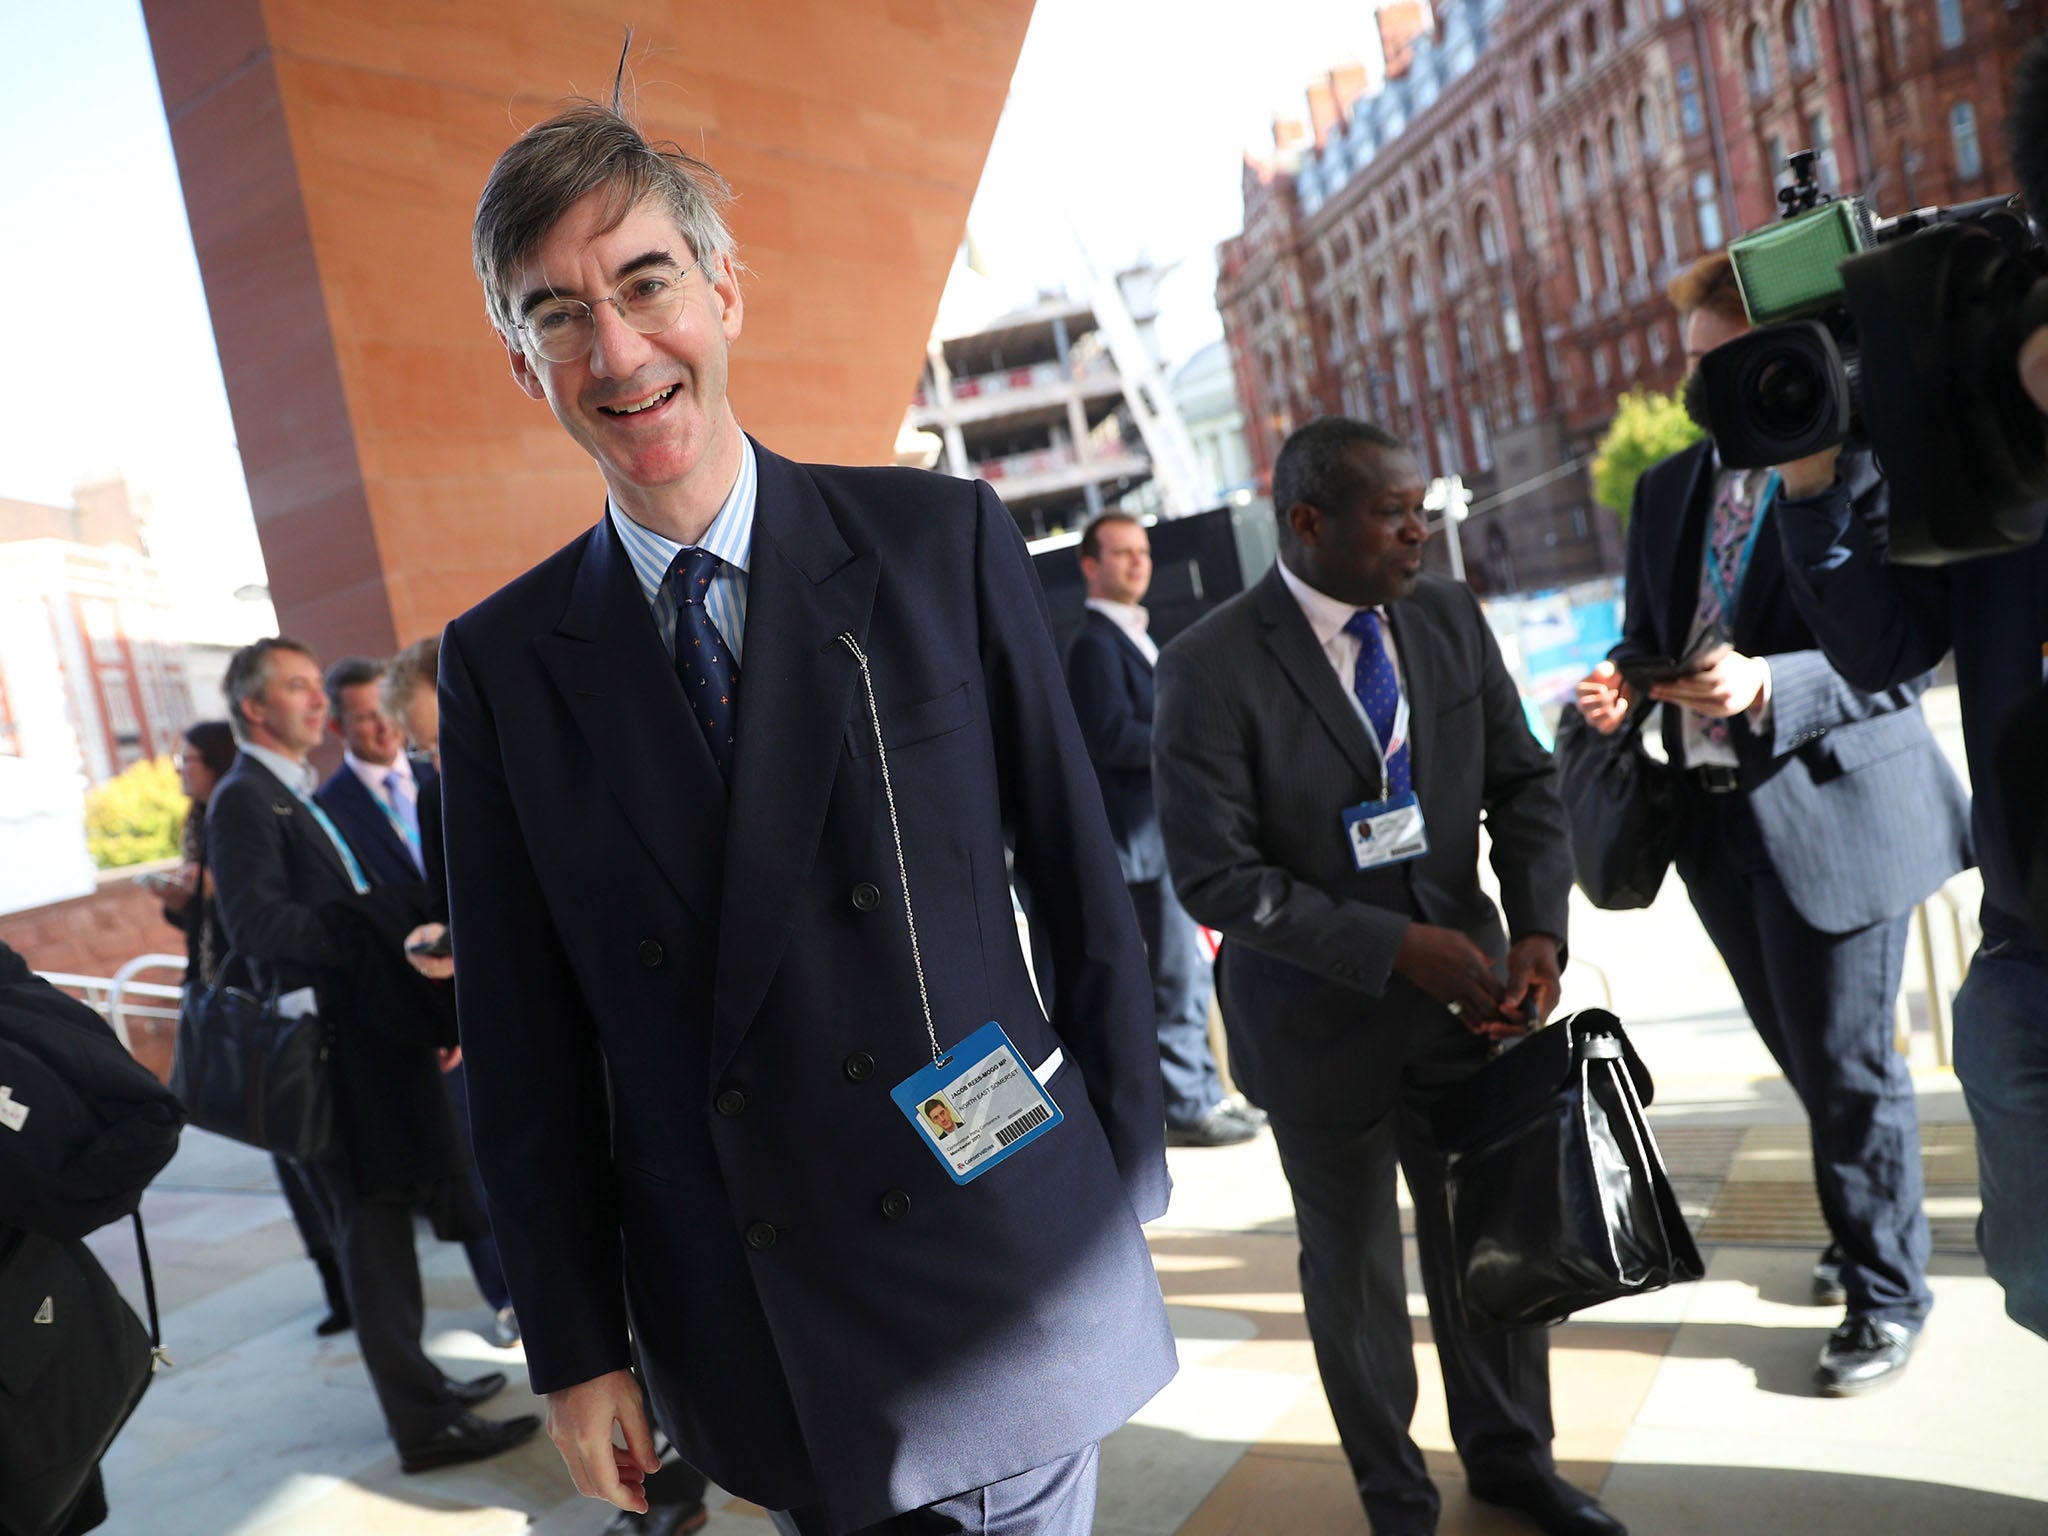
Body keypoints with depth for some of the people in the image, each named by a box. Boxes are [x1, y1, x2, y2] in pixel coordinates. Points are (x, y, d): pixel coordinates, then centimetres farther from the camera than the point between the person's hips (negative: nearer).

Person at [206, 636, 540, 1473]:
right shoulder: (244, 798, -9)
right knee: (372, 1223, -3)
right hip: (331, 1042, -9)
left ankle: (416, 1381, 28)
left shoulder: (302, 795, 18)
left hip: (373, 1034, 9)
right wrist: (384, 927, -21)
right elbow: (256, 923, -22)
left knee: (379, 1221, 16)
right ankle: (423, 1422, 5)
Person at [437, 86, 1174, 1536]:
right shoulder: (501, 663, -1)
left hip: (1006, 1273, -1)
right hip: (744, 1338, 2)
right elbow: (524, 1037, 2)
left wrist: (1122, 1183, 1)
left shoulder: (944, 542, -6)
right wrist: (576, 1346, 3)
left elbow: (1085, 883, -2)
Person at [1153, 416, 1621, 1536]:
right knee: (1353, 1267, 16)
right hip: (1319, 1022, -4)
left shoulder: (1450, 617, -2)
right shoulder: (1210, 669, -19)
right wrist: (1393, 948, -24)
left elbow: (1522, 783, 3)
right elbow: (1213, 875, -21)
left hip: (1465, 991, 5)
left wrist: (1539, 929, -14)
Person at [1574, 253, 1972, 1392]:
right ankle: (1867, 1242, 42)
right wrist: (1621, 684, -5)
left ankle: (1888, 1297, 23)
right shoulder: (1666, 488, 12)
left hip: (1833, 809, -6)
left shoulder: (1865, 467, -10)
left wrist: (1769, 687, -27)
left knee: (1849, 1063, 3)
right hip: (1718, 818, 6)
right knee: (1806, 1055, 20)